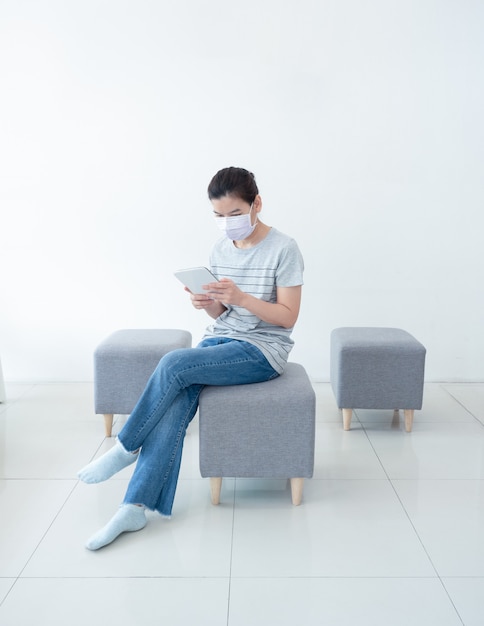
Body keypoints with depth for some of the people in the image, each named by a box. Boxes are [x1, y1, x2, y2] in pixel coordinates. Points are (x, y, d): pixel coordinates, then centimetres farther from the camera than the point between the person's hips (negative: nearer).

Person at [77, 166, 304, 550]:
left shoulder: (283, 249, -9)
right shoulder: (221, 249, 8)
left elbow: (287, 317, -11)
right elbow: (221, 313, 14)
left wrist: (241, 297, -24)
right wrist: (207, 303, -10)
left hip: (263, 349, -5)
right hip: (220, 339, 5)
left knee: (174, 364, -27)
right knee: (175, 404, -22)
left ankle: (127, 447, -6)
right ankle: (135, 508, -20)